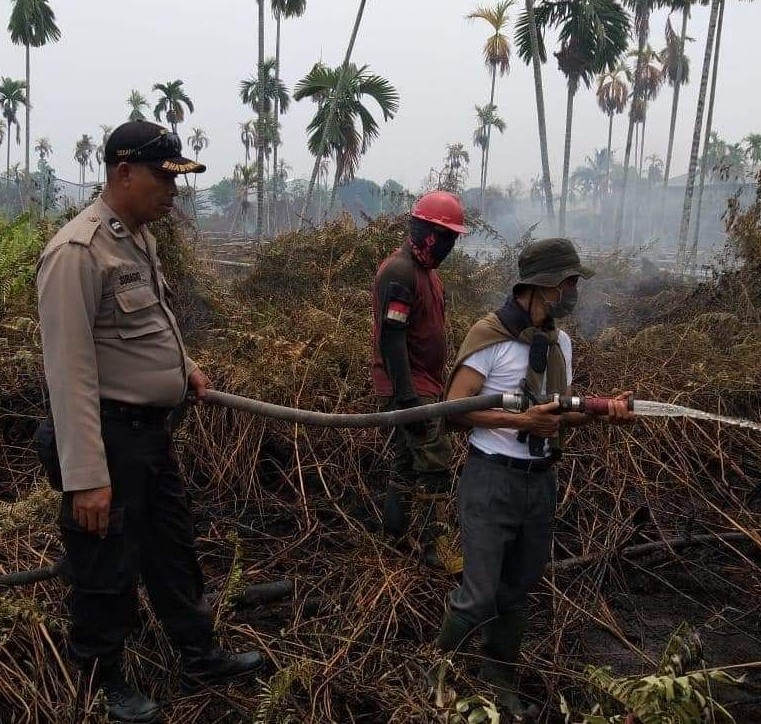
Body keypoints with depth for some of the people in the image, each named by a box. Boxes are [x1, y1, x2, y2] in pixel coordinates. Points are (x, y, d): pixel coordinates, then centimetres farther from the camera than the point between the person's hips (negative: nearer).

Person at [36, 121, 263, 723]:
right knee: (108, 569, 10)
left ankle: (201, 657, 39)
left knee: (174, 548, 21)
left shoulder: (140, 237, 8)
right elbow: (70, 373, -25)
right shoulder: (78, 251, -22)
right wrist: (86, 478, -26)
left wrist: (184, 366, 11)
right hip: (108, 436, -9)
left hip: (152, 428, 9)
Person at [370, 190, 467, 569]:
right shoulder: (398, 271, -18)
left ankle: (395, 535, 27)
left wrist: (437, 386, 23)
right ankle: (430, 548, -1)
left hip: (424, 385, 10)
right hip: (409, 388, -10)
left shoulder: (427, 269, 14)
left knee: (407, 461, 16)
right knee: (435, 463, -9)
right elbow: (391, 339, -24)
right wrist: (407, 398, -27)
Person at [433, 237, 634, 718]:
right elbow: (454, 409, -16)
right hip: (492, 480, -7)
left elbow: (561, 412, 12)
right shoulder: (490, 336, -15)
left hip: (540, 481, 7)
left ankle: (499, 679, 38)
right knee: (481, 596, -7)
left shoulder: (560, 342, 8)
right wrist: (520, 420, -24)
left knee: (517, 590, 18)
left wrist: (604, 409, -7)